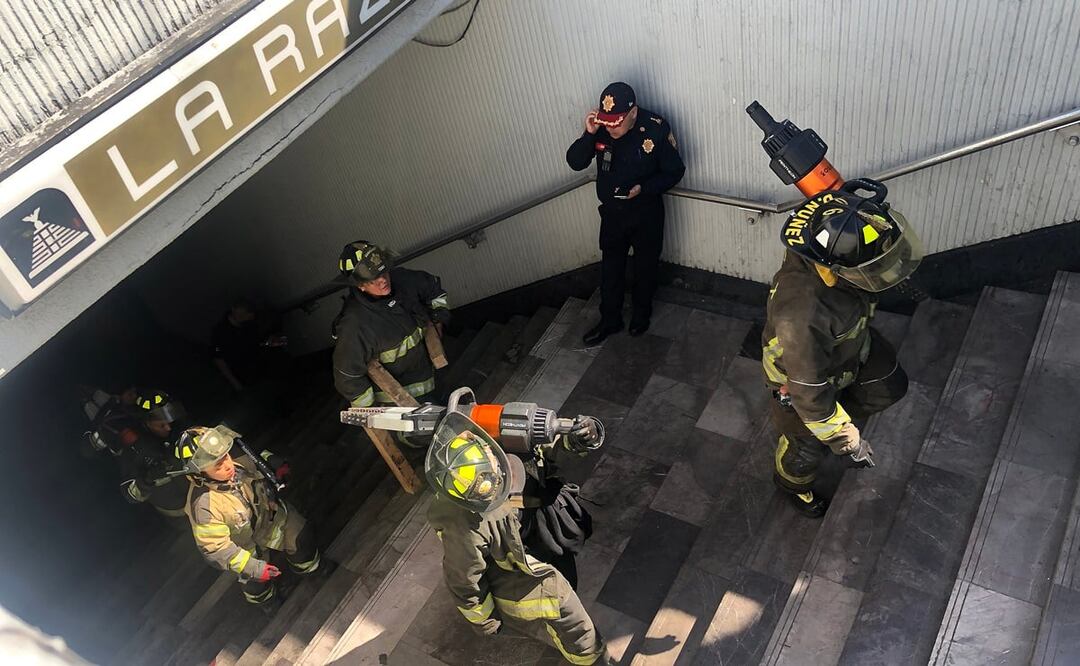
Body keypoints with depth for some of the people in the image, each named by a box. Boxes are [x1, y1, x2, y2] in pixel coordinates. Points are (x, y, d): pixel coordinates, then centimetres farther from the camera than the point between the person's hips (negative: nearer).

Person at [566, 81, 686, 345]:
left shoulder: (656, 129, -23)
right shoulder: (600, 128, -14)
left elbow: (675, 171, -12)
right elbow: (575, 162, -14)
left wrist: (644, 188, -27)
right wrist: (589, 134, -31)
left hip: (646, 212, -2)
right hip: (612, 212, 3)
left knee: (645, 267, 17)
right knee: (610, 268, 16)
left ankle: (642, 314, 41)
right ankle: (610, 320, 34)